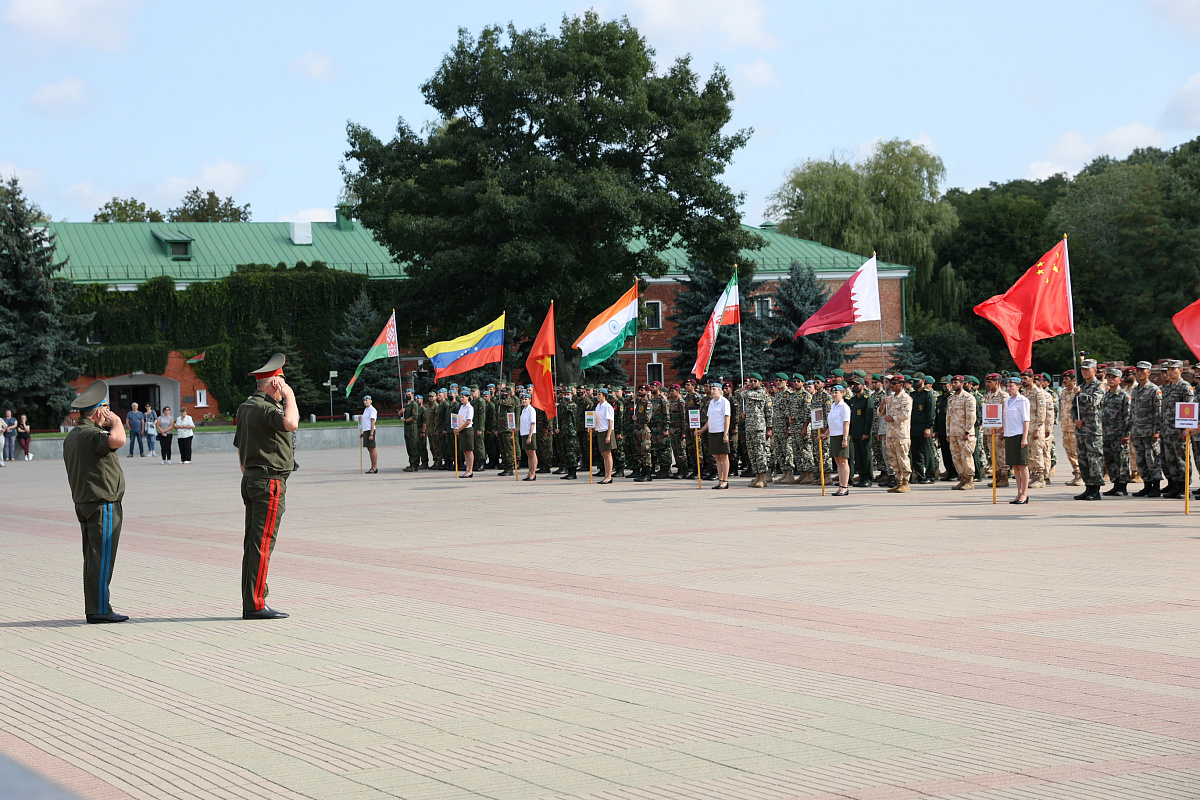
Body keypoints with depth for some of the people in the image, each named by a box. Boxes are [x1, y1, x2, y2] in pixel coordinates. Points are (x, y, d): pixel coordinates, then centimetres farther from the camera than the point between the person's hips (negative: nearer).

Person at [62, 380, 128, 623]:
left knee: (93, 558, 12)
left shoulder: (71, 436, 15)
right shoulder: (91, 435, -17)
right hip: (103, 505, -10)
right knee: (102, 558, -7)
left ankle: (93, 610, 15)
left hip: (83, 503, 10)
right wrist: (116, 421, -19)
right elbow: (118, 441, -34)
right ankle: (99, 610, -6)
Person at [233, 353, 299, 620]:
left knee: (253, 543, 10)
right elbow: (290, 423, -34)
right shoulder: (265, 408, -14)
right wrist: (290, 396, -18)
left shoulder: (245, 407, 17)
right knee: (263, 543, -9)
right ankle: (255, 605, -10)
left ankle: (250, 603, 13)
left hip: (251, 479, 10)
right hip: (270, 480, -10)